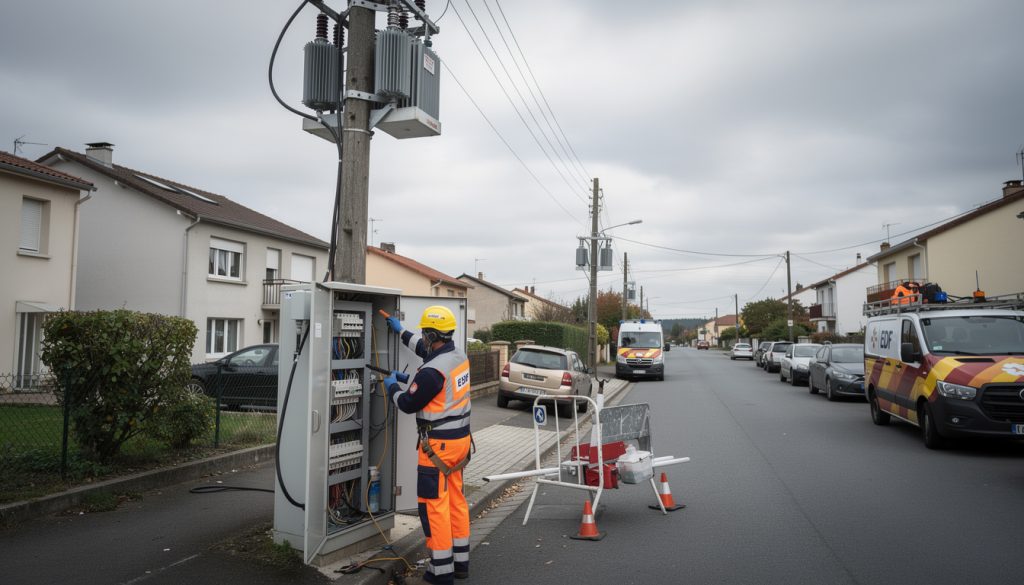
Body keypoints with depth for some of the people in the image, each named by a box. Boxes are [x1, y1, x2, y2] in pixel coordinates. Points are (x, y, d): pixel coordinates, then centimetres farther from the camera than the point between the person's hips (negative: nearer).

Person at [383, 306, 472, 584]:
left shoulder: (432, 372, -24)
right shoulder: (458, 355, 3)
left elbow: (408, 404, -12)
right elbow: (426, 349, 23)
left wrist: (392, 387, 7)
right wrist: (401, 332, 33)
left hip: (439, 445, -9)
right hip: (460, 439, 9)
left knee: (434, 505, 1)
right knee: (455, 499, 17)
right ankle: (460, 561, 27)